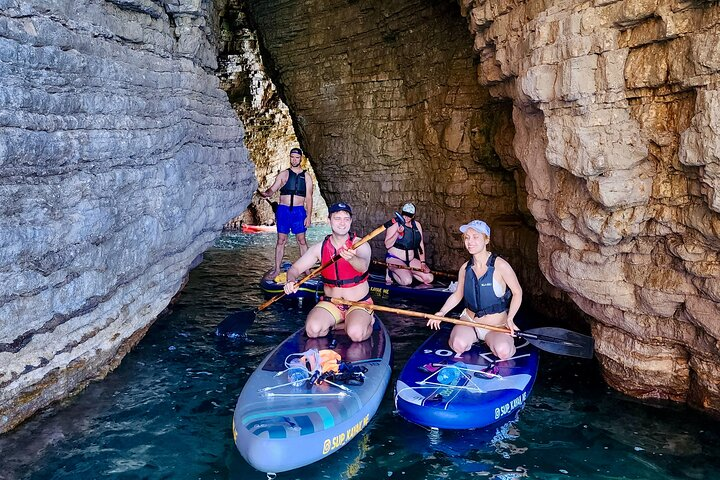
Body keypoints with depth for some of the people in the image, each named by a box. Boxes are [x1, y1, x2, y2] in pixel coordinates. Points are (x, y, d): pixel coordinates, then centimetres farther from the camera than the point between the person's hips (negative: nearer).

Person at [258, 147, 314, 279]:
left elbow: (309, 198, 6)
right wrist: (265, 193, -21)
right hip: (283, 210, 0)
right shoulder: (283, 174, 9)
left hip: (299, 211, 0)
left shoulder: (306, 176, 8)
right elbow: (272, 190, 2)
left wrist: (309, 216, -2)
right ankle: (277, 269, 9)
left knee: (302, 240, 2)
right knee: (281, 240, 3)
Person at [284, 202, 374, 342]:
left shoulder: (360, 245, -9)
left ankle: (367, 322, 3)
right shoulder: (320, 248, 0)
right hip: (330, 303, 2)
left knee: (356, 334, -30)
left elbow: (363, 267, -31)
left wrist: (351, 258, -55)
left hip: (359, 303, -2)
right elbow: (295, 268, 1)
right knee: (313, 330, -25)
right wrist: (291, 281, -24)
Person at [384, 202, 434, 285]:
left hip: (411, 260, 6)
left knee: (429, 278, -6)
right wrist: (397, 233, -28)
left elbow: (421, 245, 10)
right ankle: (391, 272, 0)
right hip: (394, 259, -6)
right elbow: (387, 245, -15)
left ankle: (407, 271, 12)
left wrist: (422, 262, 3)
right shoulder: (395, 224, -10)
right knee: (407, 281, -29)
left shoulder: (417, 225, 5)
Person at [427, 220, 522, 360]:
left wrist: (510, 318, -16)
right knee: (458, 345, -28)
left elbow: (517, 292, -6)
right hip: (469, 321, 3)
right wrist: (442, 312, -3)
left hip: (497, 326, -3)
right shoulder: (465, 268, -1)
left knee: (503, 351, -32)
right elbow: (458, 295, 11)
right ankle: (472, 338, 8)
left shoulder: (500, 266, -15)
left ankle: (489, 341, 4)